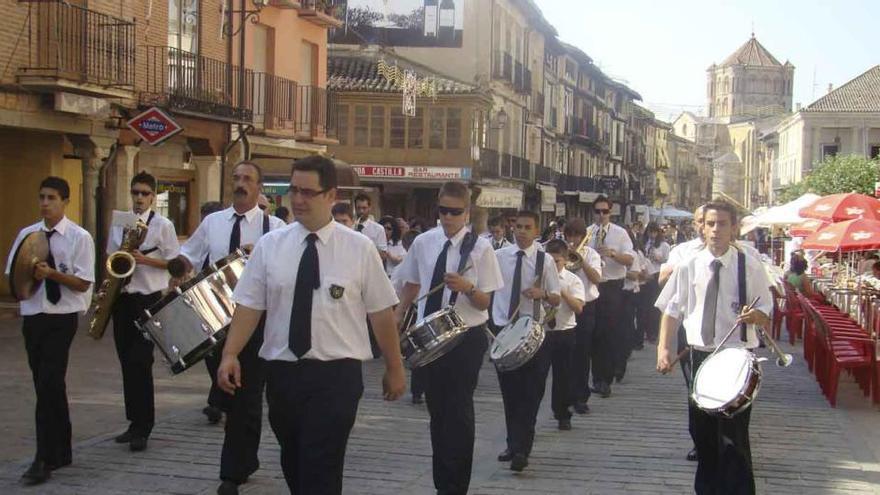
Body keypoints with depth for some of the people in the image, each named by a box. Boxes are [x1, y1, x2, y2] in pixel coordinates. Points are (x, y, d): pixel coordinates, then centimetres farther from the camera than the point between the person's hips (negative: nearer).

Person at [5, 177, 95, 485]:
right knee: (46, 387, 12)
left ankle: (45, 460, -6)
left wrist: (51, 273, -22)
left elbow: (82, 284, -8)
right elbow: (12, 276, 10)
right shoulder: (26, 234, 8)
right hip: (32, 317, 5)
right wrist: (28, 276, -11)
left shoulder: (79, 237, -5)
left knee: (49, 385, -11)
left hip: (61, 318, -5)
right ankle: (60, 452, 24)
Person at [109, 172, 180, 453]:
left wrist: (145, 260, -17)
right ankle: (135, 422, 19)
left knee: (140, 362, -8)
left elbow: (174, 263, -4)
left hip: (148, 299, -5)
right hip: (122, 297, 5)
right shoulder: (119, 223, 11)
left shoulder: (163, 225, -3)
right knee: (126, 361, 9)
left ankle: (143, 427, -2)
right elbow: (110, 257, 16)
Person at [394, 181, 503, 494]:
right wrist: (395, 321, 6)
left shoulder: (480, 248, -9)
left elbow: (484, 303, -10)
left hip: (466, 339, -4)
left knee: (458, 412, -1)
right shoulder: (422, 243, 1)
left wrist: (467, 287, -30)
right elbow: (411, 286, 13)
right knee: (437, 410, 14)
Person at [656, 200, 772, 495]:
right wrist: (664, 348, -4)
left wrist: (755, 315, -23)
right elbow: (672, 310, 7)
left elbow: (766, 317, 0)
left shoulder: (749, 267, -4)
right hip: (700, 356, 3)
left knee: (734, 437, -7)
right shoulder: (689, 267, 2)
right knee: (702, 432, 14)